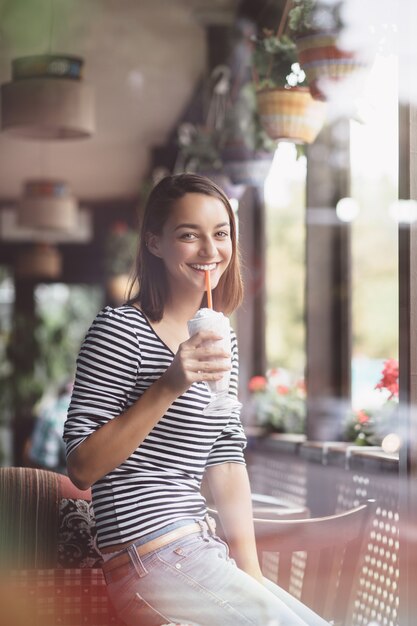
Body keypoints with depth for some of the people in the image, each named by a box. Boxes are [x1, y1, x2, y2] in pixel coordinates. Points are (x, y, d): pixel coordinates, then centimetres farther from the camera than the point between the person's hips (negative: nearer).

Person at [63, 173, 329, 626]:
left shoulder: (221, 341, 15)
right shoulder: (120, 328, -10)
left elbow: (226, 462, 12)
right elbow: (82, 469, -14)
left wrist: (252, 576, 3)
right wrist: (168, 386, -24)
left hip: (202, 554, 8)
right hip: (154, 566, -8)